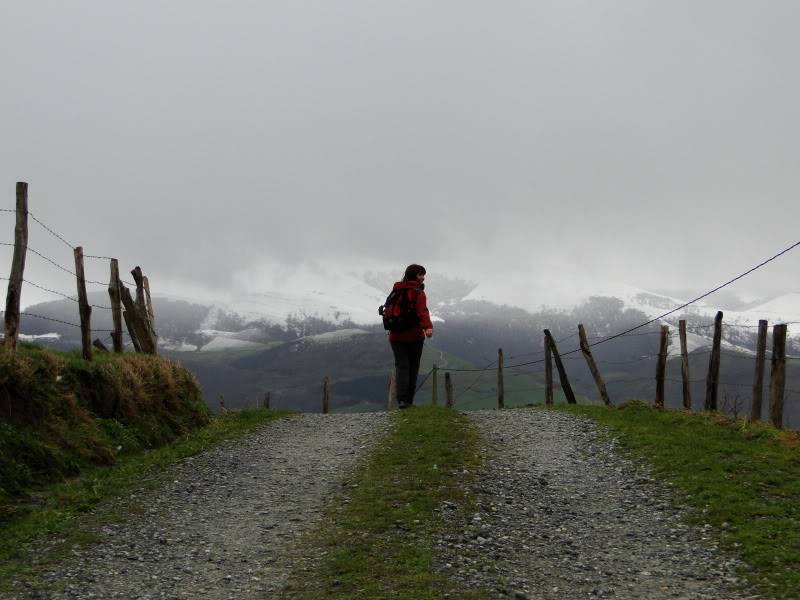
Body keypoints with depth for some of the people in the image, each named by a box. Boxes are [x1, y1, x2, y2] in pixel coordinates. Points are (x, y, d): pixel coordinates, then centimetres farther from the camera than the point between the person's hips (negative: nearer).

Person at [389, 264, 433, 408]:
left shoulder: (396, 291, 10)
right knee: (413, 367, 10)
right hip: (414, 336, -4)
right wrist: (428, 327, -42)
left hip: (396, 336, 4)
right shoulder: (418, 292, -10)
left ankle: (402, 399, -19)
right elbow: (422, 311, -28)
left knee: (401, 366, -2)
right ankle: (409, 400, 14)